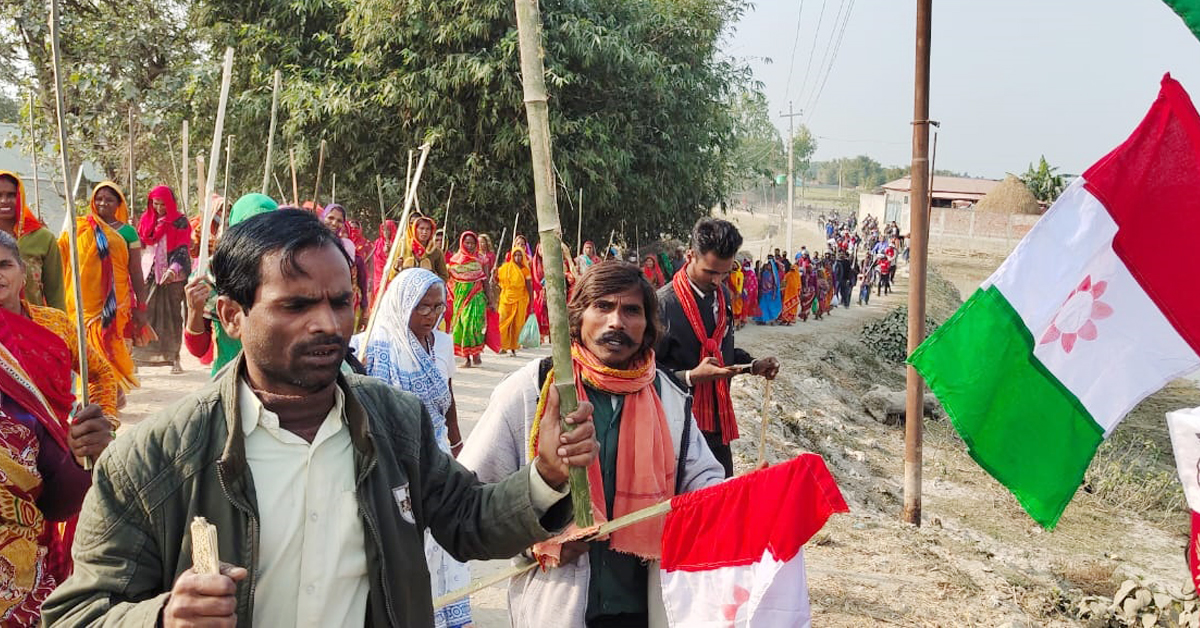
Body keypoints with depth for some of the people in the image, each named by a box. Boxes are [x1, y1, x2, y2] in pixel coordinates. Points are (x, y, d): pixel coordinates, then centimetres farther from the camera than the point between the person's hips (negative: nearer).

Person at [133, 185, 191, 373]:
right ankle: (137, 356, -1)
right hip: (152, 273, 3)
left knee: (173, 315, -2)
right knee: (145, 314, -3)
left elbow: (182, 249, -11)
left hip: (174, 275, -3)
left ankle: (174, 357, 2)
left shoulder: (179, 222, -2)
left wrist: (174, 269, -25)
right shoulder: (147, 220, 11)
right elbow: (140, 244, 19)